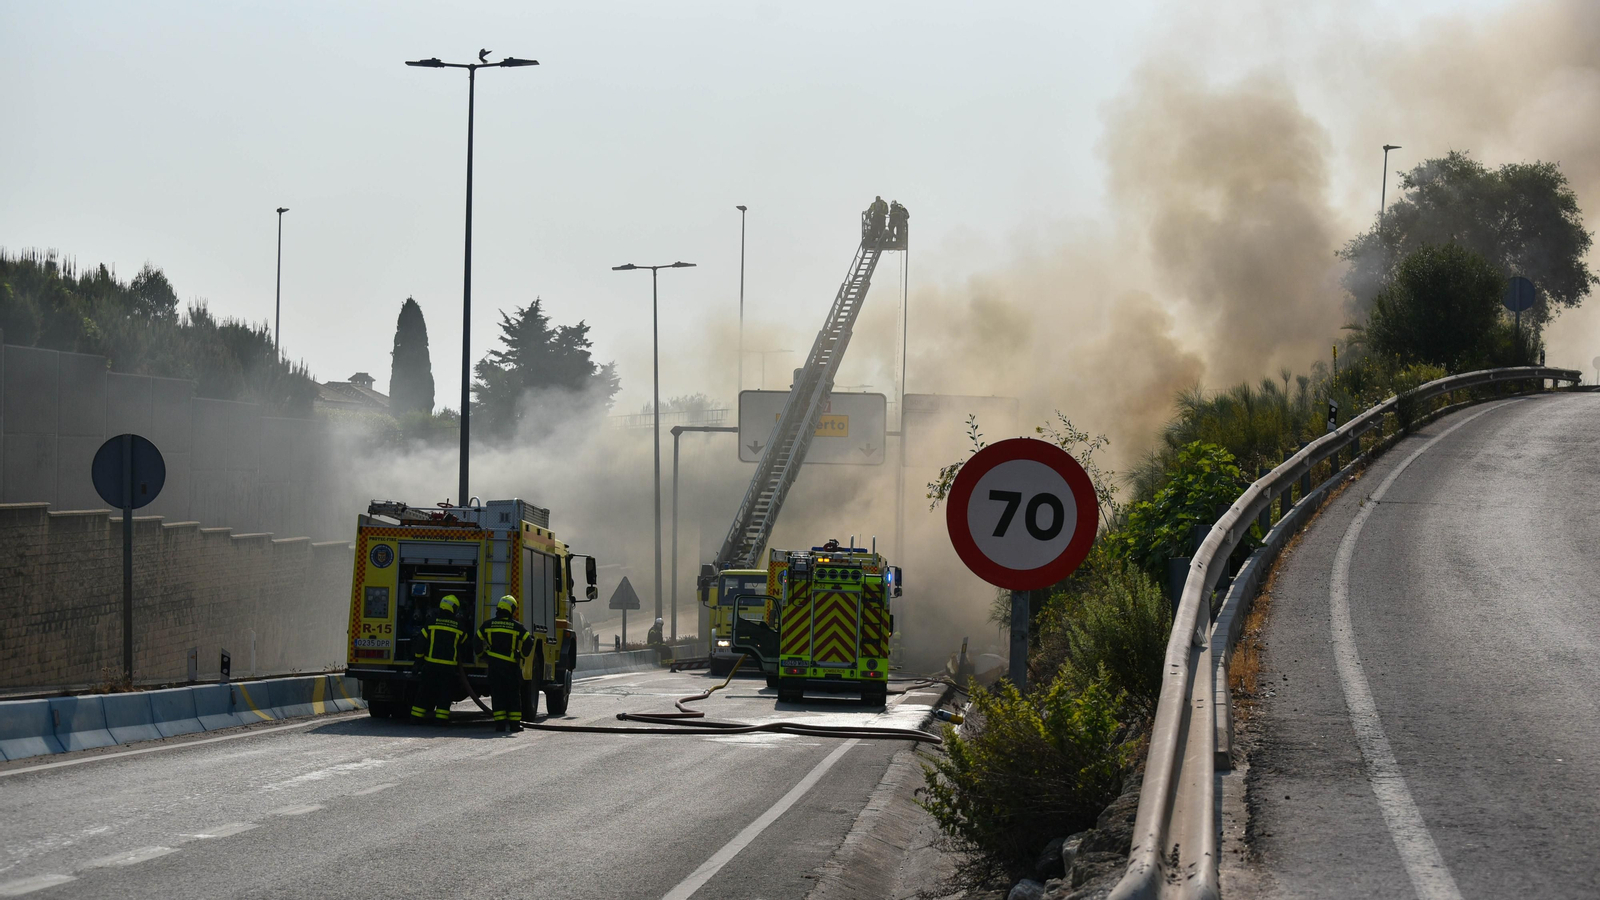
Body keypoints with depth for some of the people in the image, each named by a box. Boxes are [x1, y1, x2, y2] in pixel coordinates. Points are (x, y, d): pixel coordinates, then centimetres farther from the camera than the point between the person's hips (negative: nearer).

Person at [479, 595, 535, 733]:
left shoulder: (488, 625, 1)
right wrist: (523, 655, 14)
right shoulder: (518, 627, -5)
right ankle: (514, 724, 5)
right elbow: (528, 644, -5)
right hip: (512, 665, -1)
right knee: (514, 695, 6)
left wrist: (482, 655, 27)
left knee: (497, 695, 5)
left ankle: (500, 723, -1)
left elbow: (477, 642, 10)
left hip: (494, 665, 1)